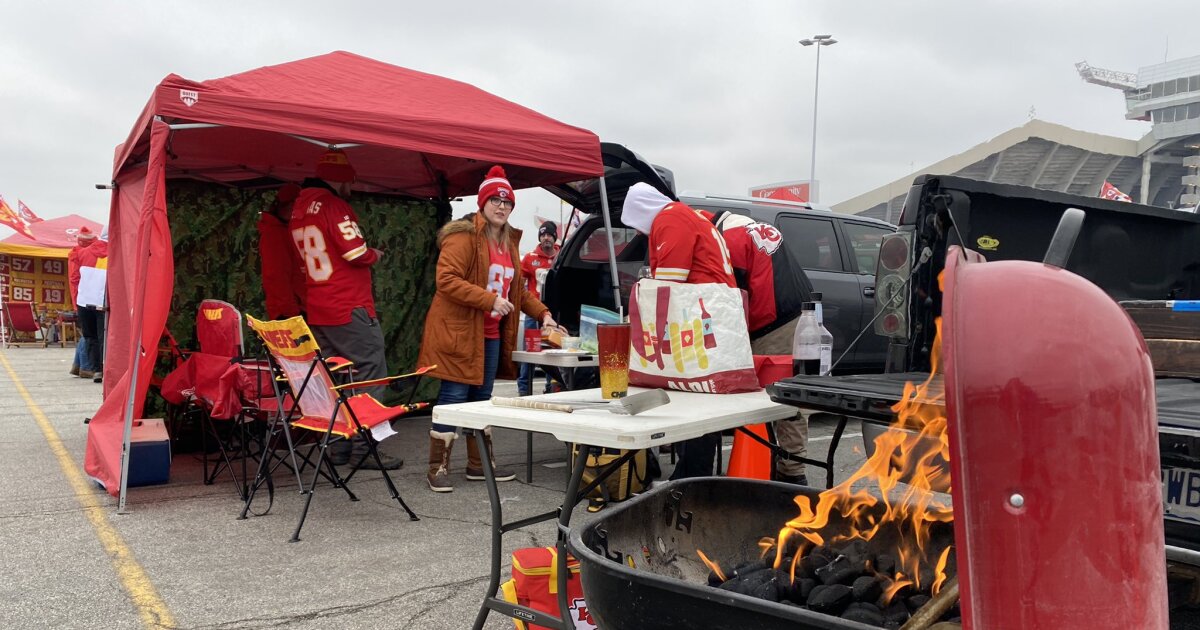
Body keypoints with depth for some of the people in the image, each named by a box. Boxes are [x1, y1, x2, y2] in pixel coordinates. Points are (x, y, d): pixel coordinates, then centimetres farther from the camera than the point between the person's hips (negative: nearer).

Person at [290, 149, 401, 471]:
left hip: (317, 311, 9)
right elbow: (356, 253, -17)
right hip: (350, 309, -9)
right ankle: (364, 448, -5)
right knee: (369, 375, -3)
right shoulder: (334, 205, -11)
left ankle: (338, 447, 16)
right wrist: (374, 254, 3)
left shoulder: (300, 209, 15)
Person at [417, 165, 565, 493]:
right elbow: (446, 280, -21)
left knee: (482, 397, 14)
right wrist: (489, 300, -25)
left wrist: (542, 313, 13)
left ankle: (480, 463, 25)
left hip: (491, 335, 8)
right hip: (458, 331, -8)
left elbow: (518, 287, 24)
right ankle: (438, 468, 6)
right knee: (454, 396, -4)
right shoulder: (462, 237, -12)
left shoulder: (509, 242, 16)